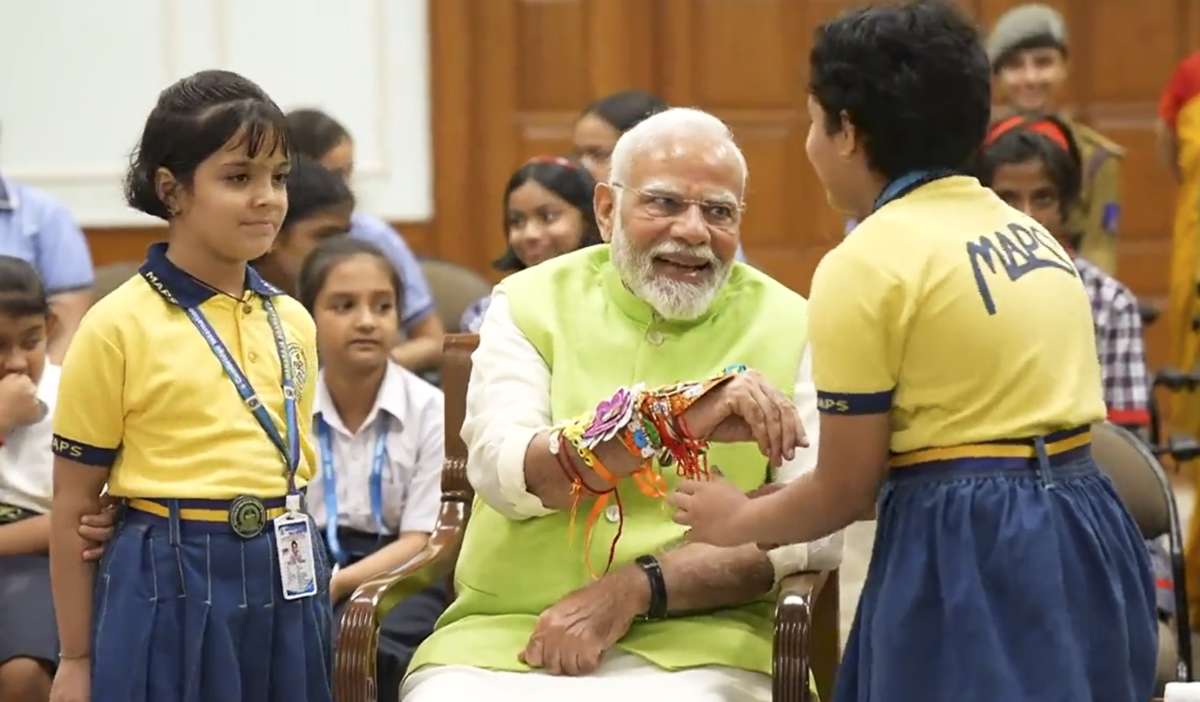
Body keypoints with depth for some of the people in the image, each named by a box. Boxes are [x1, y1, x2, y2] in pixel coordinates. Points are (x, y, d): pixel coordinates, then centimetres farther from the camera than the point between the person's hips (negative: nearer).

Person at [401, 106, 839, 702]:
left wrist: (636, 587, -13)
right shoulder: (531, 304, 7)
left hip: (698, 649, -1)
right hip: (505, 637, 1)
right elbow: (501, 471, -11)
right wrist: (678, 416, -25)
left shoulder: (788, 328, 7)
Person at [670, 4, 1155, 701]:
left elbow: (846, 490, -7)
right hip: (1080, 536, 8)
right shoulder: (1027, 230, 11)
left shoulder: (866, 265, -11)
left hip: (968, 558, -8)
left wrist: (738, 520, 13)